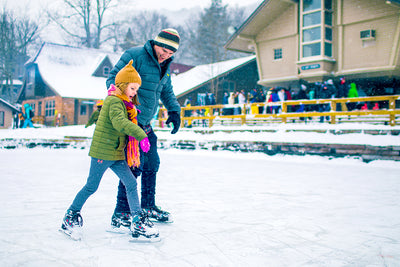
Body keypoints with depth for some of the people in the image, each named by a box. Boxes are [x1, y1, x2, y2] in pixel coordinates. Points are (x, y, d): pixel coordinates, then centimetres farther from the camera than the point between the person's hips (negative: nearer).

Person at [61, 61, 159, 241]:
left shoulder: (123, 103, 16)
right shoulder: (114, 101, -15)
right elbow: (119, 122, -32)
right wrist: (141, 135, -33)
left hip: (116, 154, 9)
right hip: (102, 153, -9)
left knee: (131, 183, 1)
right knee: (91, 187, 2)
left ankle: (138, 222, 3)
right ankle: (70, 217, 20)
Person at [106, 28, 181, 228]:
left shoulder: (166, 66, 13)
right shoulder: (135, 55, -12)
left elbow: (166, 91, 25)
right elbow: (113, 78, -15)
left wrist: (174, 111, 11)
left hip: (145, 123, 9)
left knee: (152, 163, 14)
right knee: (134, 165, -12)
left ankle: (148, 206, 32)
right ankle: (121, 214, -1)